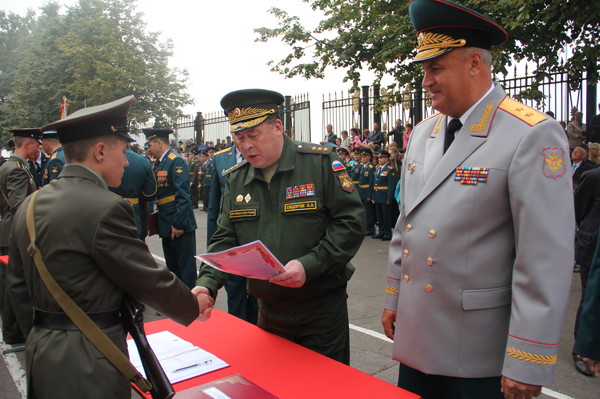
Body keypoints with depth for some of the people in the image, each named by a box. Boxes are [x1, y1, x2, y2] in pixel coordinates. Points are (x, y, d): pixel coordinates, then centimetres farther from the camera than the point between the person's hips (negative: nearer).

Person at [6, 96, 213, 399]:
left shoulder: (28, 206, 3)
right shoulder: (106, 208, -22)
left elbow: (18, 287, 11)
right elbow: (151, 280, -15)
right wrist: (195, 305, 1)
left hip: (40, 350, 8)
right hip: (87, 359, -8)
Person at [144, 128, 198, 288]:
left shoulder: (176, 161, -12)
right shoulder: (159, 163, 16)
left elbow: (183, 195, -19)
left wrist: (178, 224, -21)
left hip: (180, 226, -9)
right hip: (167, 225, 10)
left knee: (186, 267, -1)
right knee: (172, 267, 17)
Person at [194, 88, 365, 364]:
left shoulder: (320, 163, -10)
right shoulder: (235, 179, 4)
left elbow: (351, 222, -13)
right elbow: (225, 239, 5)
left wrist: (309, 266, -24)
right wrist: (207, 284, -12)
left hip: (322, 308, -4)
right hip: (269, 311, 4)